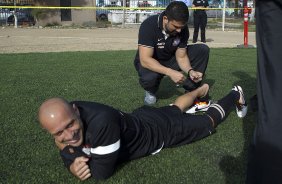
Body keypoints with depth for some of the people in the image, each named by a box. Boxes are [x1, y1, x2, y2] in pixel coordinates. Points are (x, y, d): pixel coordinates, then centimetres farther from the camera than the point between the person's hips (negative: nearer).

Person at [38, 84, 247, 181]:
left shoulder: (101, 121, -48)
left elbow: (102, 173, -37)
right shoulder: (64, 116, -24)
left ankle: (235, 95, 50)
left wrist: (67, 150, -31)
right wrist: (73, 165, -29)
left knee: (208, 122, 22)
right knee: (175, 108, 36)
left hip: (160, 130, -6)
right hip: (142, 117, 6)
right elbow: (70, 155, -7)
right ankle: (202, 89, 66)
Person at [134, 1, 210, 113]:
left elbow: (181, 56, -12)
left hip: (171, 59, 4)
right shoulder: (149, 26, -31)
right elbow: (145, 60, -36)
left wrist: (190, 71, -33)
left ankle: (191, 90, -6)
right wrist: (170, 72, -46)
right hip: (149, 63, -4)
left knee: (202, 50, -14)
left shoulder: (182, 28, -17)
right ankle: (151, 91, -3)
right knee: (149, 78, -41)